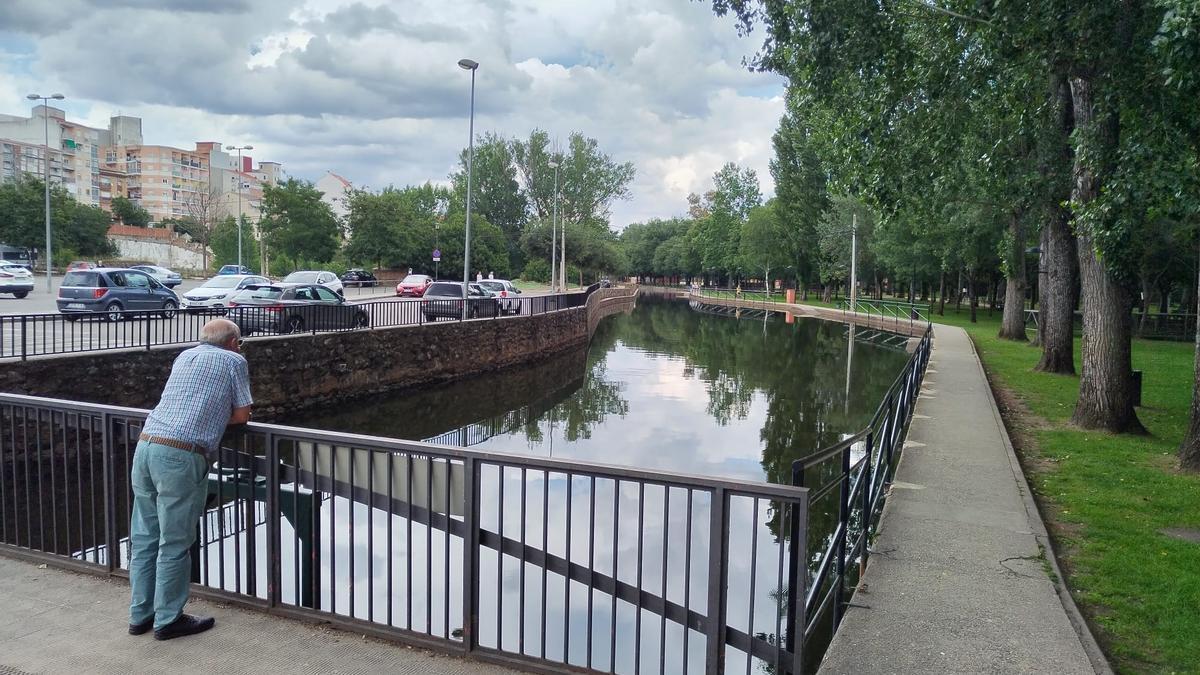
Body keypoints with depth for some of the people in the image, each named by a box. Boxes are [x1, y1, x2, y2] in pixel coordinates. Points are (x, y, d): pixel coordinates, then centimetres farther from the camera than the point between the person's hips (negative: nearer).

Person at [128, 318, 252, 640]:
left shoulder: (185, 356, 22)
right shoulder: (234, 360, 6)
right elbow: (242, 415, 6)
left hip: (145, 445, 7)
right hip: (181, 455, -7)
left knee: (144, 538, 14)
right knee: (174, 543, 3)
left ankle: (141, 615, 25)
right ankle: (168, 620, 12)